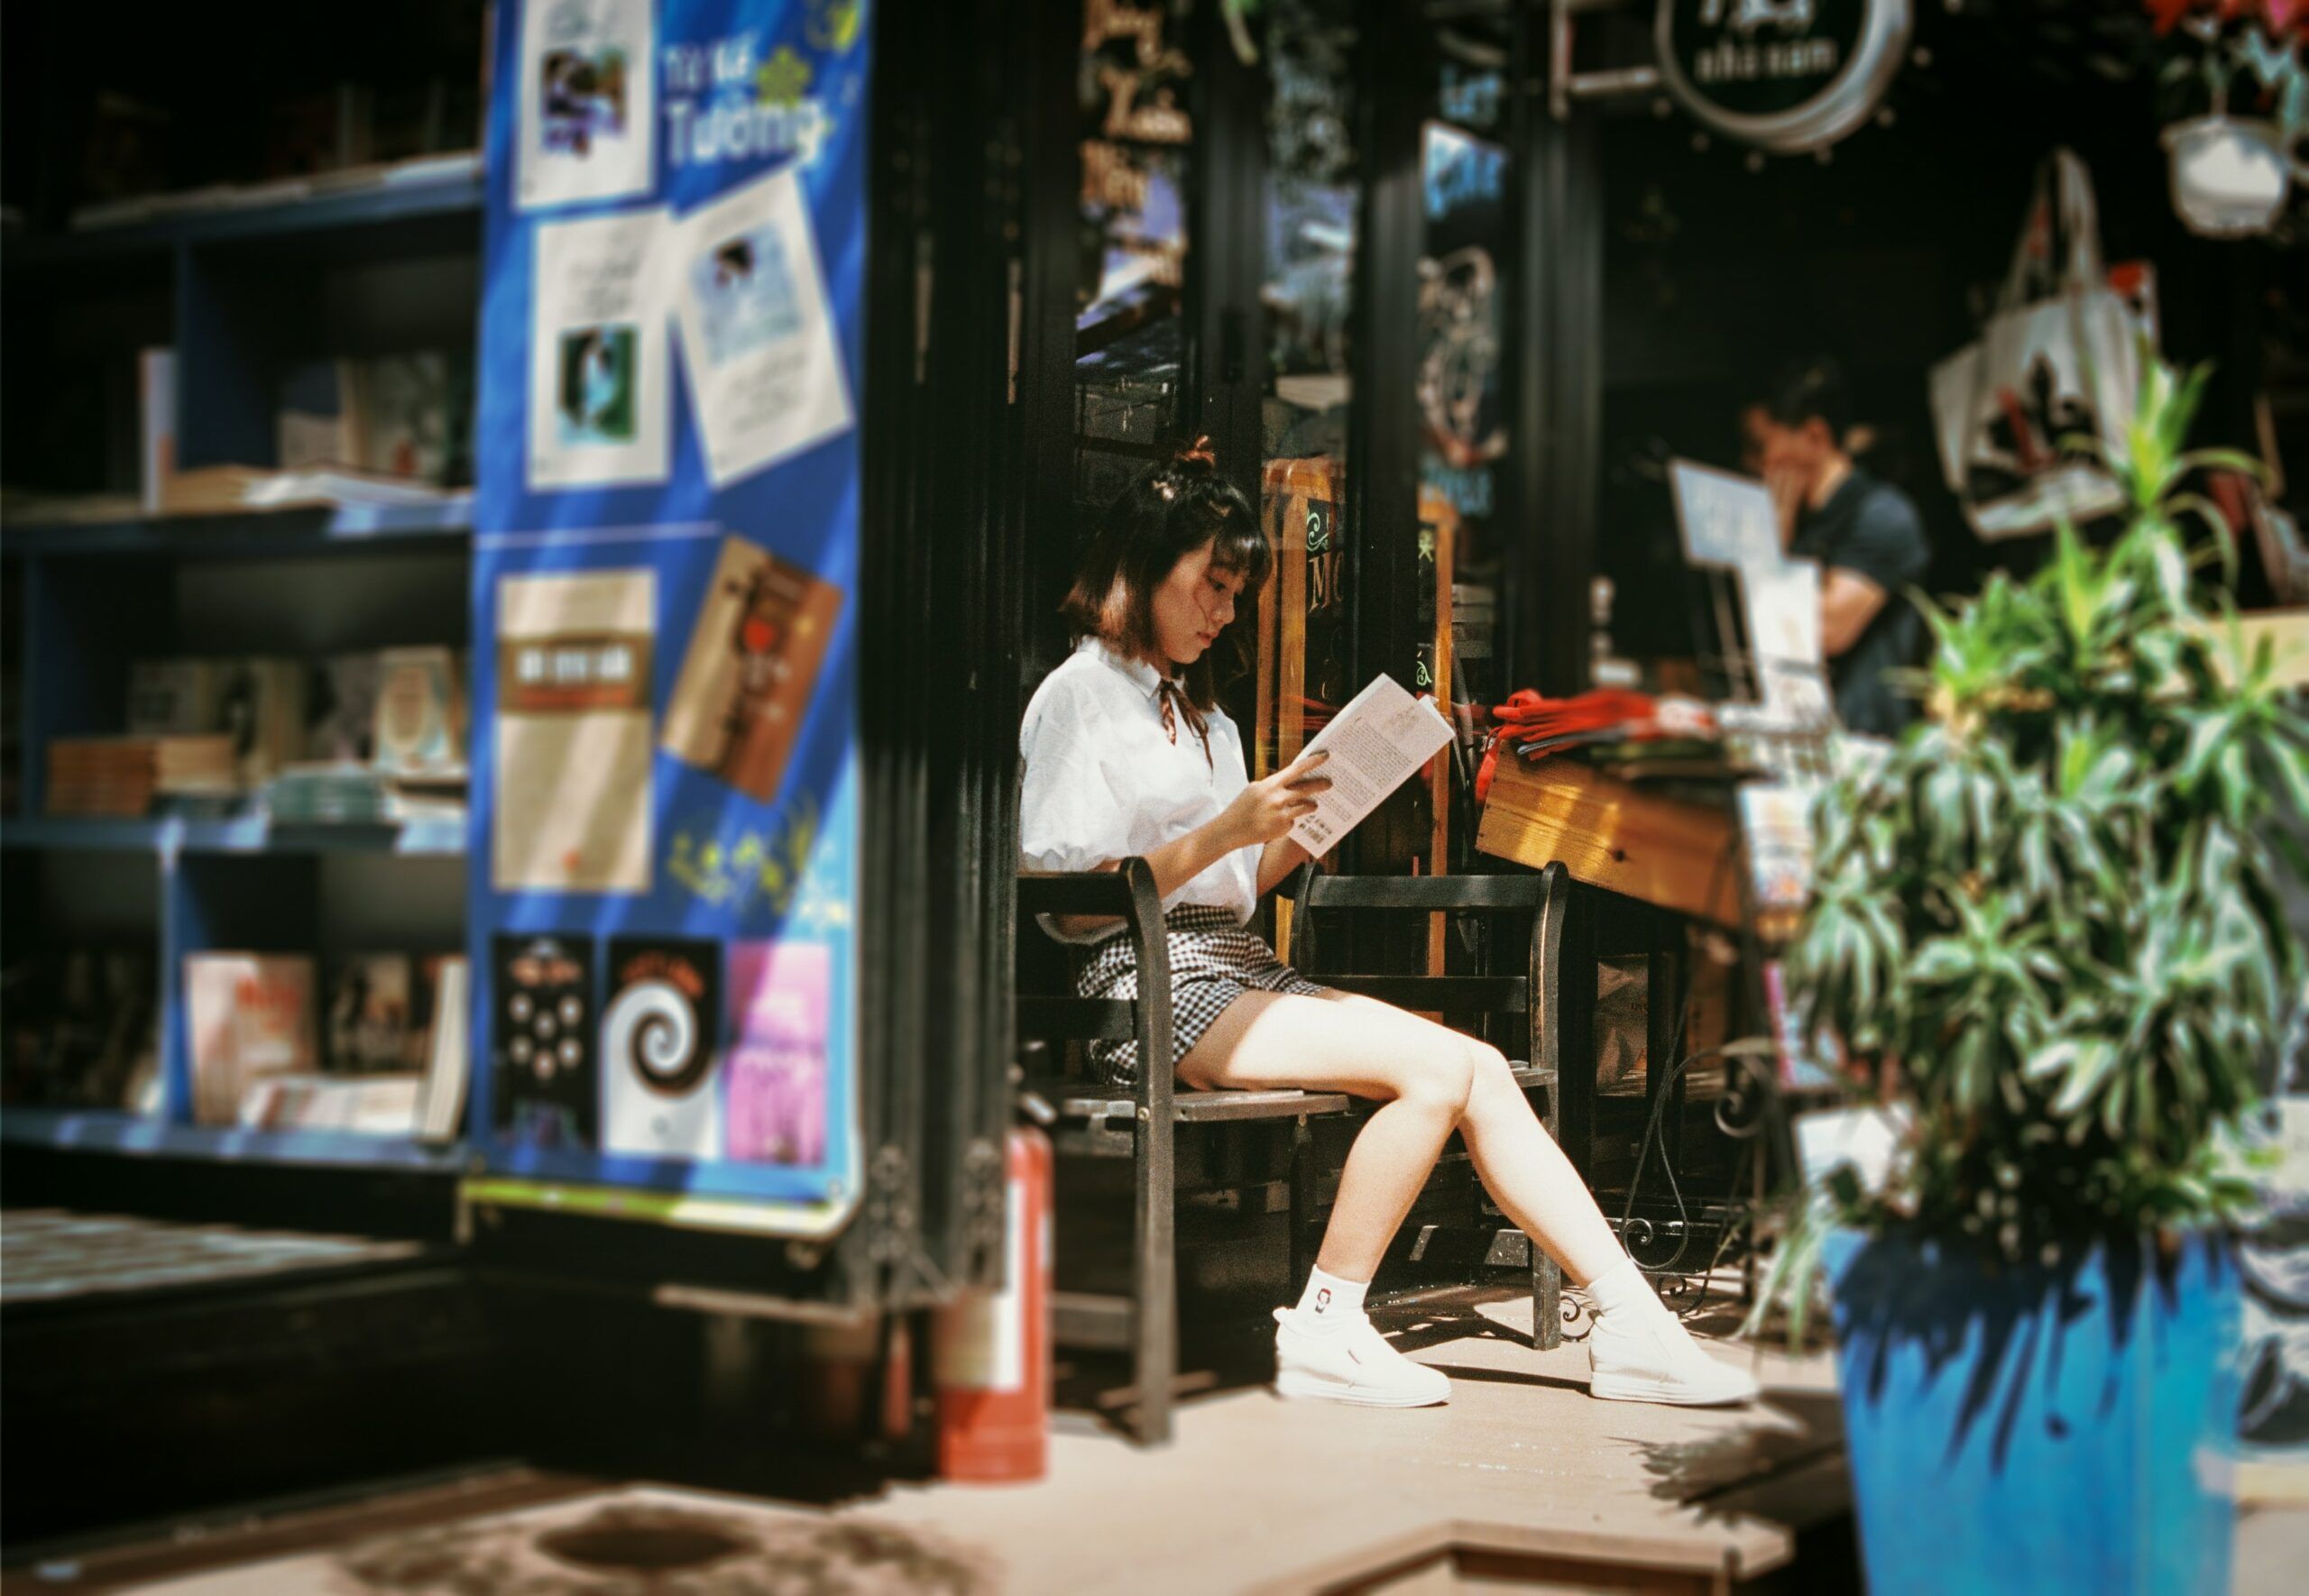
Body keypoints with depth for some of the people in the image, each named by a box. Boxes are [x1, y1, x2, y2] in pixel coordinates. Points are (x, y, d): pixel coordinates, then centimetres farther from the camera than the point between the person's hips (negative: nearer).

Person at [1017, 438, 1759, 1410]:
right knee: (1441, 1067, -23)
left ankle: (1631, 1326, -13)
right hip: (1154, 988, -8)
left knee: (1480, 1071, -10)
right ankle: (1324, 1330, -16)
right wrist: (1226, 829, -18)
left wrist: (1303, 827, 3)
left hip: (1241, 968, 8)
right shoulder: (1079, 697, -1)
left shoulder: (1193, 708, 26)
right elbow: (1072, 905, -12)